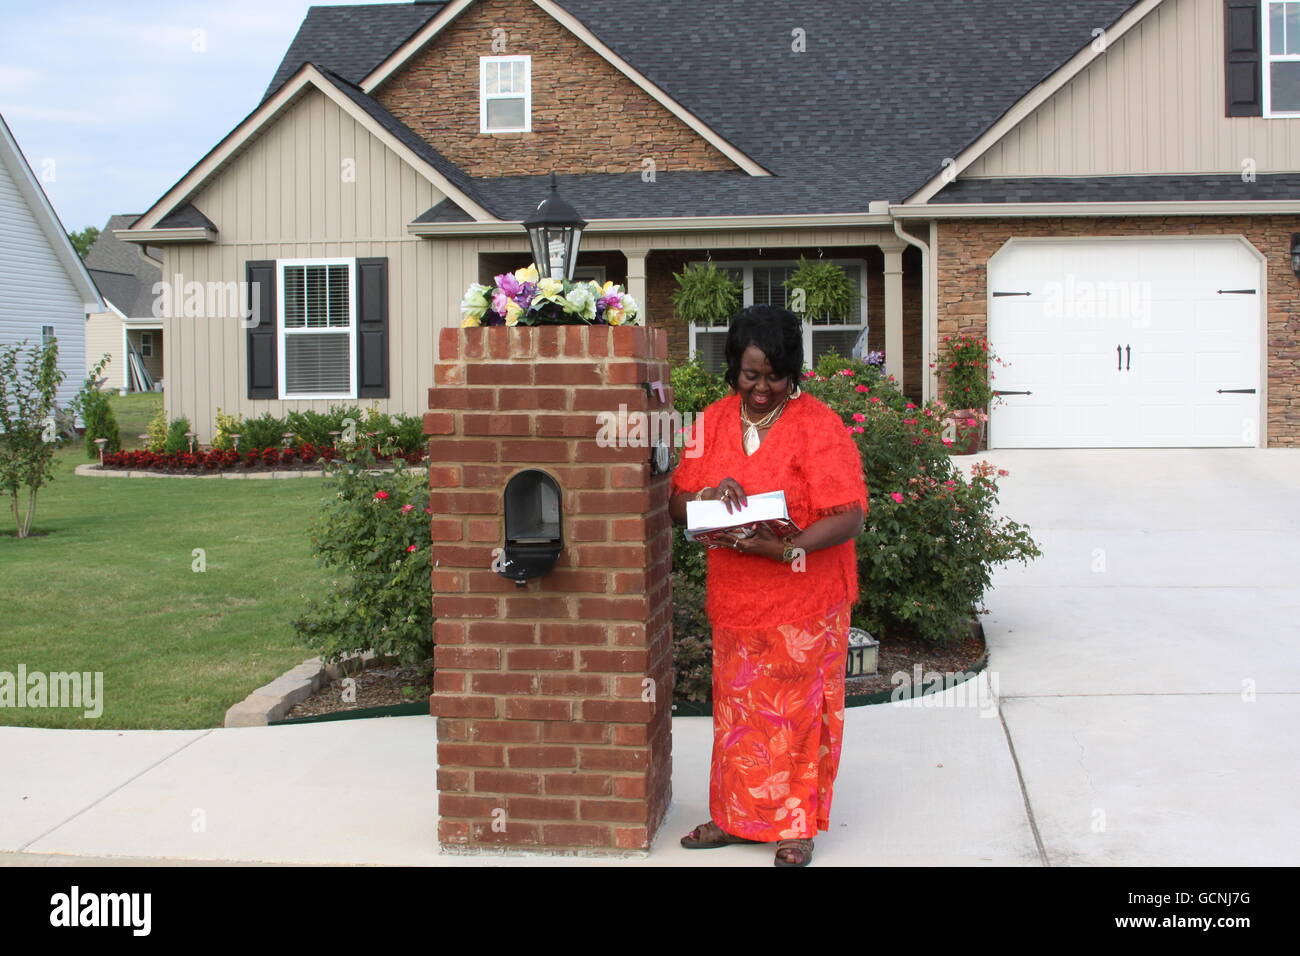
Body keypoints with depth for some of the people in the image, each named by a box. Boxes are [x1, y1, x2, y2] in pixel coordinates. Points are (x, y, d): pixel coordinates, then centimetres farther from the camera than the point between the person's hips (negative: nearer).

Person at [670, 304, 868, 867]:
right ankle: (736, 815, 27)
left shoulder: (818, 425, -11)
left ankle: (796, 825, 19)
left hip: (803, 602, -4)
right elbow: (677, 504, 5)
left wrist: (783, 548, -30)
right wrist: (706, 497, -18)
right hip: (735, 600, 4)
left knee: (797, 711, 5)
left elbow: (849, 518, -17)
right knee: (737, 709, 12)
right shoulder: (714, 422, 5)